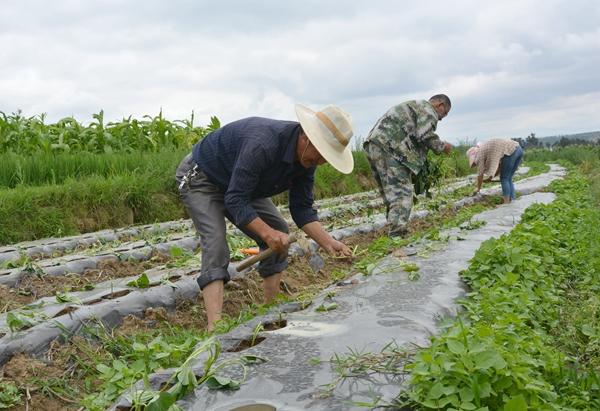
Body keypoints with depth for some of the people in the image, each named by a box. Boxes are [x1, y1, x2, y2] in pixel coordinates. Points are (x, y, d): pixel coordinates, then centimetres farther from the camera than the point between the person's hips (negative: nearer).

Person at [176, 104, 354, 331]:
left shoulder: (307, 158, -14)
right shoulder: (262, 144, -40)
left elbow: (302, 209, -10)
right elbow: (235, 200, -37)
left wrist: (329, 243, -21)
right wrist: (266, 232, -46)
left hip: (239, 187, 8)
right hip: (201, 178, -8)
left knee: (279, 236, 0)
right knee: (216, 246, -26)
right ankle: (215, 327, -32)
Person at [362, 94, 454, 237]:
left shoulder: (413, 105, 34)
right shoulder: (428, 109, 4)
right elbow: (425, 135, -11)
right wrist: (441, 146, 4)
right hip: (388, 147, -10)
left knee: (390, 192, 15)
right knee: (402, 190, -11)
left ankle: (395, 230, 18)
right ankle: (398, 233, -19)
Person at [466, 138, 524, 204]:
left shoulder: (480, 153, 6)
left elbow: (480, 173, 9)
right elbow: (499, 166, 33)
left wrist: (478, 188, 20)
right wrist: (490, 177, 34)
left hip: (510, 151, -9)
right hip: (518, 149, 9)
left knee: (504, 179, 1)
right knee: (508, 179, 15)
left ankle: (506, 203, -1)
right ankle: (511, 200, 13)